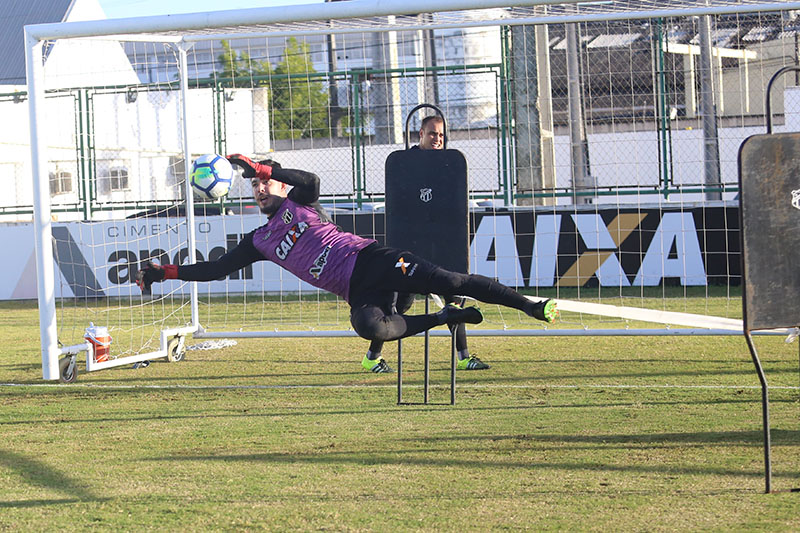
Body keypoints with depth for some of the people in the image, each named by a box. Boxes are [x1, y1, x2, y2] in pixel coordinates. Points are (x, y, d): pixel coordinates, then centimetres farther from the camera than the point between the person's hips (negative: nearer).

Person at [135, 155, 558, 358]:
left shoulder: (299, 203, 10)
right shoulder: (259, 242, 21)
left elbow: (311, 179, -14)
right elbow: (218, 269, 20)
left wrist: (258, 167, -22)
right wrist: (165, 272, 14)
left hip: (372, 259, -2)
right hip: (357, 292, 2)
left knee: (445, 280, -17)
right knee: (370, 327, -31)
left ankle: (531, 306, -11)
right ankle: (446, 318, -10)